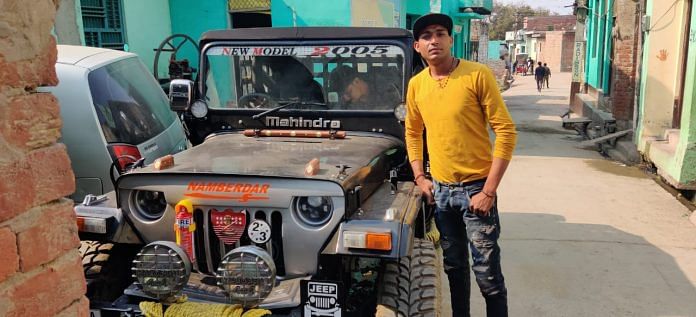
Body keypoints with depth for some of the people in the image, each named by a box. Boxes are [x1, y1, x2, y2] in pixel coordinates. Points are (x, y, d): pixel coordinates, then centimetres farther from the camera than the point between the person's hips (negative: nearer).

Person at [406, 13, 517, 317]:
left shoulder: (478, 75, -13)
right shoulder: (416, 85, 2)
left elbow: (506, 132, -14)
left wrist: (489, 191, -17)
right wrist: (420, 178, 6)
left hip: (475, 188, -4)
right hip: (440, 189, 5)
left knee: (487, 273, 0)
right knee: (454, 266, 19)